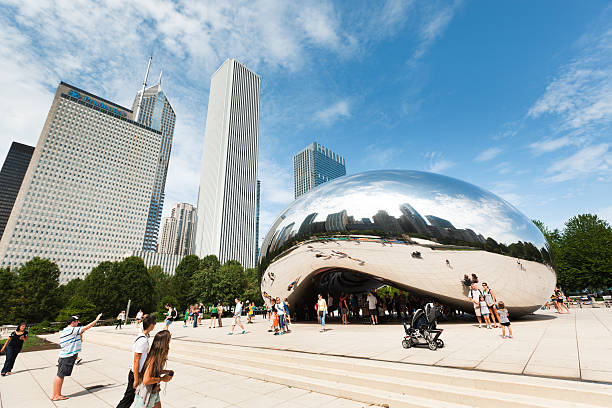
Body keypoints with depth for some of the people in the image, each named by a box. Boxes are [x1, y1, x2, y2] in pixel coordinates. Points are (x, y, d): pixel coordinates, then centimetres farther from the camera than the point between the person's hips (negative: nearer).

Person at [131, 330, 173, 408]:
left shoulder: (159, 356, -2)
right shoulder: (153, 359, -30)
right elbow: (146, 380, -32)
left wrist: (167, 372, -1)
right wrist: (162, 379, -22)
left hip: (154, 392, 9)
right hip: (146, 393, -9)